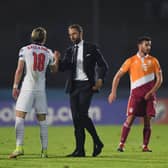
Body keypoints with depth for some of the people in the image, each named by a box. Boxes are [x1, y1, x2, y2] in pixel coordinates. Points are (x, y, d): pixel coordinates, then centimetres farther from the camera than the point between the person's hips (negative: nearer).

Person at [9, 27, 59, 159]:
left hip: (27, 87, -3)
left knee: (20, 117, -6)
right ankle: (44, 150, 10)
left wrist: (15, 86, 0)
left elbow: (19, 70, -4)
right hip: (41, 89, 3)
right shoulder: (48, 53, 8)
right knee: (42, 119, 11)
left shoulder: (25, 50, -1)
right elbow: (54, 70, 23)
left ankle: (19, 147, -19)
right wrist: (56, 59, 40)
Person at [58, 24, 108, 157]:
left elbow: (103, 65, 2)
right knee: (76, 117, 2)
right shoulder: (70, 51, 14)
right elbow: (63, 68, 3)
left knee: (82, 115, -17)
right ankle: (80, 150, 4)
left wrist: (100, 80, -11)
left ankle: (97, 142, 0)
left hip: (86, 85, -6)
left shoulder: (91, 48, 1)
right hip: (73, 86, 6)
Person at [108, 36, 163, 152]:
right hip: (136, 94, -2)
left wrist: (151, 92, -7)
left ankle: (145, 146, 6)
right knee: (130, 119, -10)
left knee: (147, 120, -1)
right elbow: (118, 76, 5)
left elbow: (159, 79, 5)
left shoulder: (153, 61, 8)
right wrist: (113, 92, -3)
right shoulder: (131, 61, 3)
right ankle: (122, 144, -6)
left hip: (149, 95, 2)